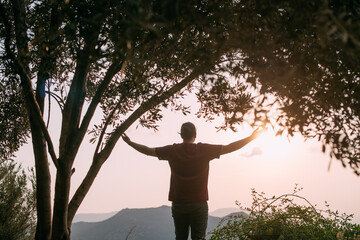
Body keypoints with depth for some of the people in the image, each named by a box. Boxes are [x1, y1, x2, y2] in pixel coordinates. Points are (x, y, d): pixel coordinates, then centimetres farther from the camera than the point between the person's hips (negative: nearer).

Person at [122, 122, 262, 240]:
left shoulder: (172, 150, -2)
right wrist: (251, 138, 4)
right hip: (199, 203, -2)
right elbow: (230, 148, -5)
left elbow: (148, 150, 6)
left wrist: (129, 142, 21)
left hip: (178, 204, 2)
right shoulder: (204, 150, -8)